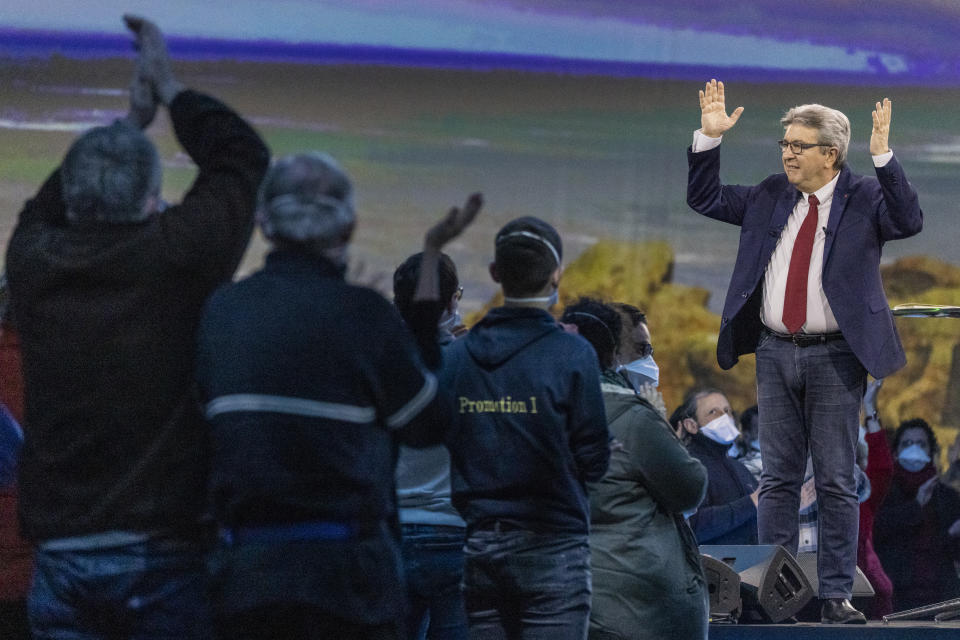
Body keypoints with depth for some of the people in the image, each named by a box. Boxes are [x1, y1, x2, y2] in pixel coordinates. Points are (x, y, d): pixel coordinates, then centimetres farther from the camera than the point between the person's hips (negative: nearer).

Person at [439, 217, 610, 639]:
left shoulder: (456, 356, 3)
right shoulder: (571, 355, -9)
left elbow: (442, 451, 6)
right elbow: (593, 462, -7)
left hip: (479, 548, 4)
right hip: (553, 547, -4)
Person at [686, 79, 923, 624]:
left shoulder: (864, 198, -2)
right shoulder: (771, 197, 10)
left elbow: (909, 222, -19)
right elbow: (705, 199, 16)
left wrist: (883, 156, -26)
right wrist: (709, 138, 4)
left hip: (835, 357, -4)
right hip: (776, 352, 4)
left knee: (837, 483, 0)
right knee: (778, 479, 7)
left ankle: (836, 595, 4)